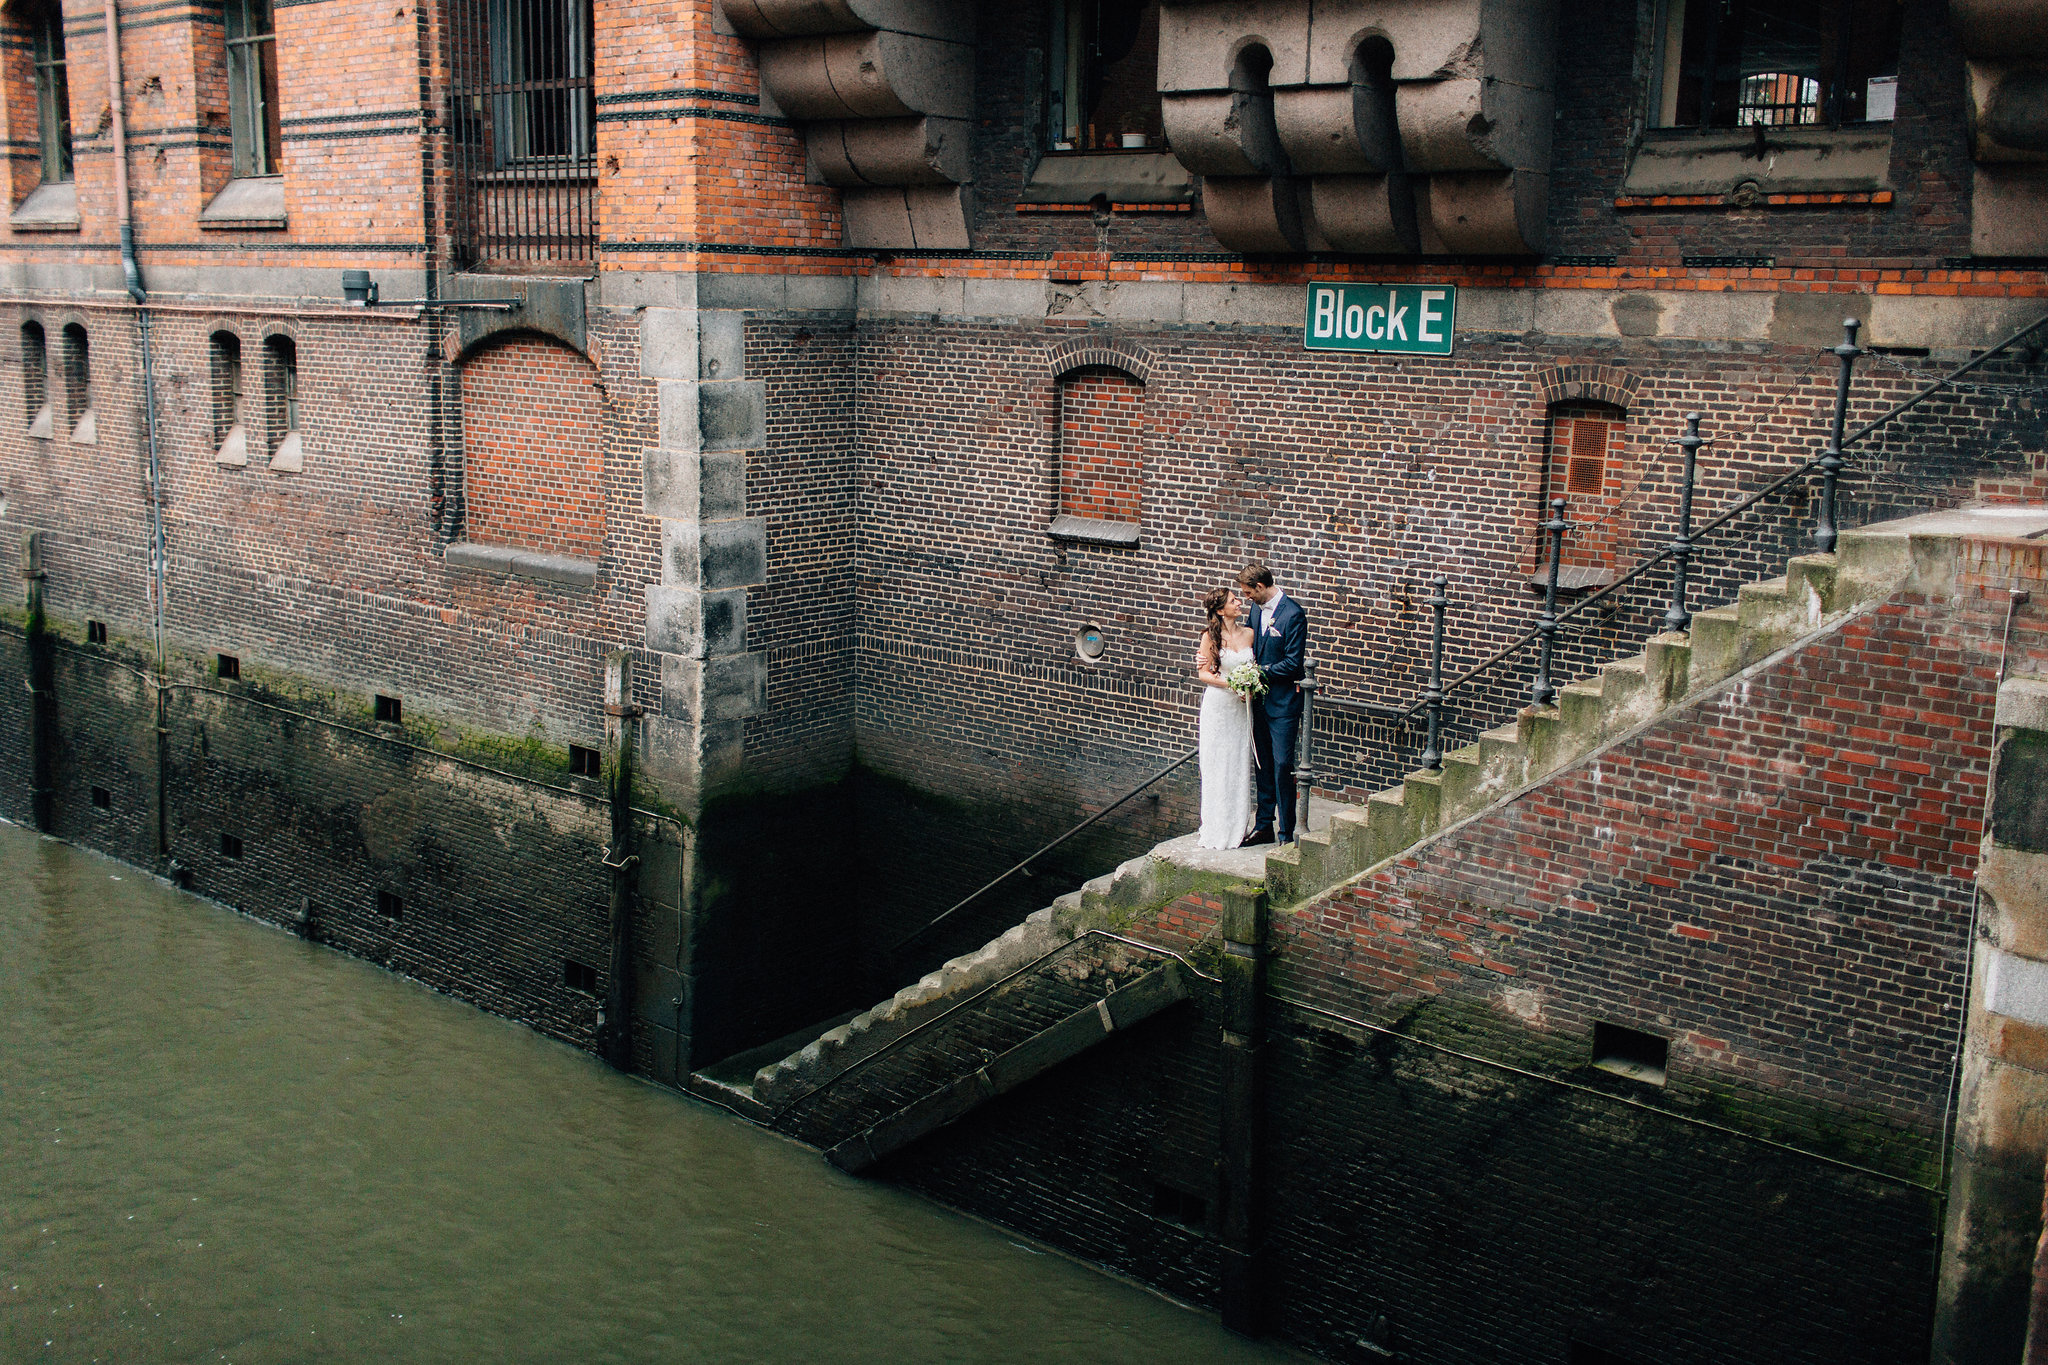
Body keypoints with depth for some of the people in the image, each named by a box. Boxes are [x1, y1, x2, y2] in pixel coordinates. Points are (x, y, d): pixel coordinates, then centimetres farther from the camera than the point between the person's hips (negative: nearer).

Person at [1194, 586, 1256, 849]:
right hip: (1217, 706, -4)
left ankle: (1237, 827, 15)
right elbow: (1203, 673, -6)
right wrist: (1231, 683, -18)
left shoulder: (1249, 633, 5)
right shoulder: (1210, 636, -7)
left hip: (1242, 707, 4)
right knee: (1215, 766, 0)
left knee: (1240, 766, 7)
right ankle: (1213, 829, 7)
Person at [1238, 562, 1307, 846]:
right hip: (1260, 699, 8)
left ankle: (1286, 834, 1)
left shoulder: (1293, 615, -15)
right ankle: (1265, 825, 22)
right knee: (1263, 765, 13)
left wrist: (1260, 671, -14)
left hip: (1283, 703, -8)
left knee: (1282, 766, -6)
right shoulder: (1257, 610, 9)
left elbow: (1293, 663, -17)